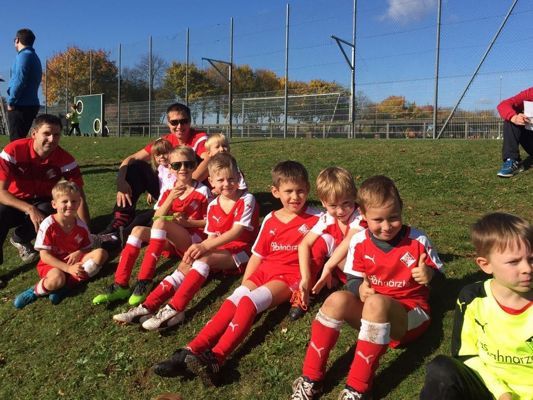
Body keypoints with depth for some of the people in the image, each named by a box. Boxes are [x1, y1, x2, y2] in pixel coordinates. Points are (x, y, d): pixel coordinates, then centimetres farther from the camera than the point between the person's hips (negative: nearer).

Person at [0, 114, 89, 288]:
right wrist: (30, 210, -40)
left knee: (48, 212, -33)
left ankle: (21, 238, 1)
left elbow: (80, 198, -19)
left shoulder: (65, 160, -20)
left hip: (42, 203, 2)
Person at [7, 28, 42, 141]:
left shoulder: (24, 55, -9)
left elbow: (19, 81, -18)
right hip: (31, 104, 9)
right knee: (20, 140, 15)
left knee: (16, 141, -9)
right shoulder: (34, 57, 20)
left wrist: (11, 102, -10)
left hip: (21, 106, -9)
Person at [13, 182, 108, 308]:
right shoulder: (48, 225, -16)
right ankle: (35, 291, -4)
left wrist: (79, 253, -18)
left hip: (74, 262, 5)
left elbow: (88, 249, 8)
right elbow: (44, 255, -16)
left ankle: (65, 285, -23)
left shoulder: (81, 226, -4)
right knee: (57, 279, -39)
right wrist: (68, 268, -25)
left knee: (101, 253, -20)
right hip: (52, 264, -5)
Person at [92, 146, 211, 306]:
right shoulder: (169, 190, 8)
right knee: (138, 230, -18)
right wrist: (170, 198, -16)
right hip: (171, 241, 5)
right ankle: (121, 285, -23)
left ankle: (144, 282, -32)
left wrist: (185, 222, -16)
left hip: (194, 241, -5)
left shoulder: (202, 191, -5)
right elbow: (156, 217, -1)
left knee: (161, 222, -30)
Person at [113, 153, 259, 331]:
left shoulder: (247, 200, -11)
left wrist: (205, 246, -29)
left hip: (241, 252, -6)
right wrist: (198, 248, -16)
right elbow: (212, 237, 7)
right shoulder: (212, 206, 7)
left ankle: (175, 309, -36)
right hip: (219, 250, 6)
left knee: (203, 258, -31)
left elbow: (237, 231, -21)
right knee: (186, 266, -17)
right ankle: (148, 306, -23)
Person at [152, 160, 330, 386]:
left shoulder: (315, 219, -1)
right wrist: (244, 284, 2)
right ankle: (191, 352, -31)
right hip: (264, 272, 5)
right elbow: (257, 256, 13)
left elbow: (316, 256, 0)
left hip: (291, 277, -4)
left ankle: (216, 358, -41)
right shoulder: (270, 220, 11)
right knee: (233, 301, -21)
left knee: (249, 302, -29)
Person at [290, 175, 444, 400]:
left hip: (411, 316, -3)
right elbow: (354, 280, 4)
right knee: (337, 299, -27)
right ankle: (310, 378, -21)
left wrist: (429, 275, -22)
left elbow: (438, 274, 2)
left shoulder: (417, 240, -9)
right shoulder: (359, 242, -3)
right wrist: (360, 288, -20)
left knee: (376, 303, -36)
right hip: (372, 314, 3)